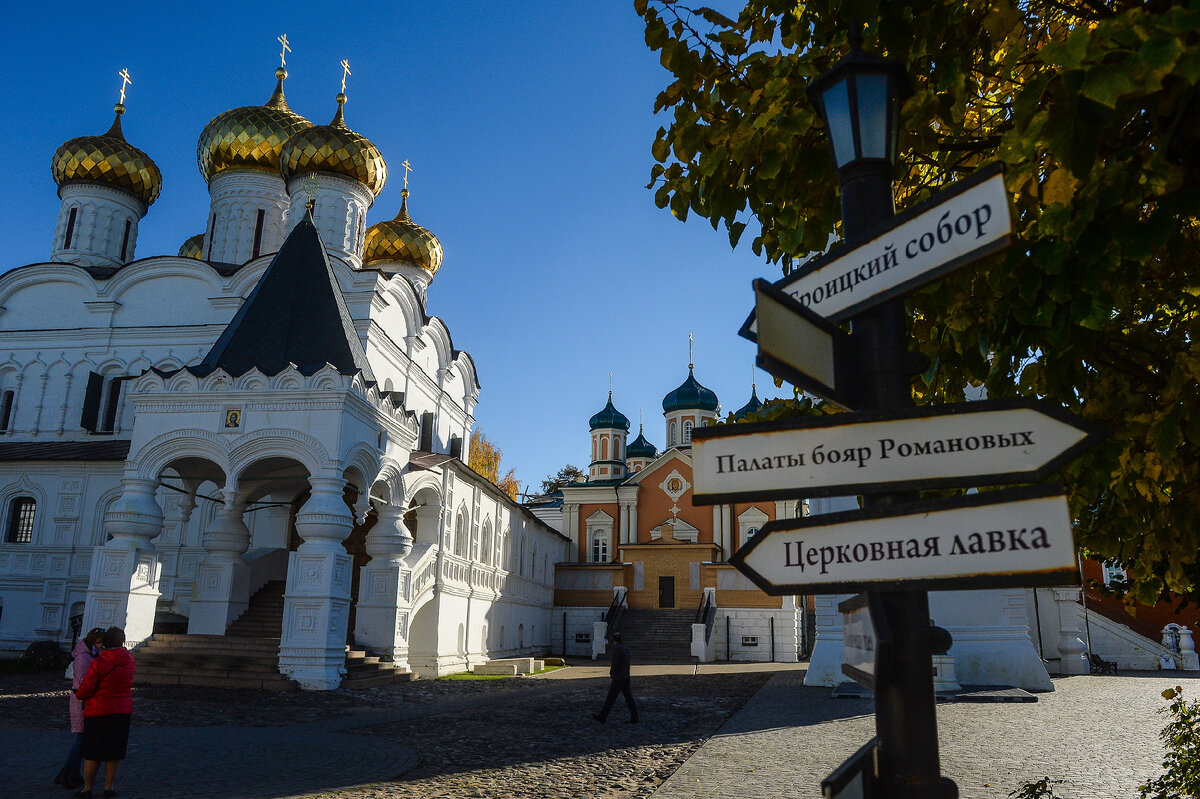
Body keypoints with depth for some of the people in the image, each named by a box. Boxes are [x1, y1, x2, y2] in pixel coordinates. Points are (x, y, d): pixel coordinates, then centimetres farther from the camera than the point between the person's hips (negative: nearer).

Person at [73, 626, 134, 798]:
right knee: (114, 751, 11)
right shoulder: (129, 660, -1)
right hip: (122, 711, 4)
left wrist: (78, 693, 7)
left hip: (98, 713, -4)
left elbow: (86, 689, -16)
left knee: (92, 752, 7)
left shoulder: (99, 663, -15)